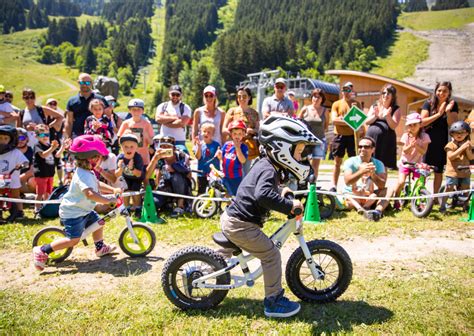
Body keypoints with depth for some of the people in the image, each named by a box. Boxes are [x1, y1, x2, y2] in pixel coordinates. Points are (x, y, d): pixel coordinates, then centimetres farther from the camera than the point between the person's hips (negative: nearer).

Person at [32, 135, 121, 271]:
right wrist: (108, 200, -41)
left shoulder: (87, 172, 5)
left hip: (84, 210, 11)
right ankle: (42, 251, -3)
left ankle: (100, 247, 39)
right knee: (73, 239, -12)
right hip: (72, 213, -11)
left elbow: (98, 185, 17)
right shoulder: (83, 176, -30)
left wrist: (113, 190, 6)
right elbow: (90, 193, -44)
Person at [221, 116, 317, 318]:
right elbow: (263, 195, -42)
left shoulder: (265, 164, 10)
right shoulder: (269, 170, -22)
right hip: (240, 225, -10)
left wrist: (281, 193, 18)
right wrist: (289, 205, -33)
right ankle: (274, 302, 9)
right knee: (272, 255, -2)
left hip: (231, 218, 10)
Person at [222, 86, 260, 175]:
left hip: (249, 148, 3)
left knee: (246, 174, 8)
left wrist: (251, 130, -14)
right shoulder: (232, 111, 6)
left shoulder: (254, 113, 12)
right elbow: (224, 129, -1)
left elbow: (258, 130, 9)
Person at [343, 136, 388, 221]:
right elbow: (347, 182, -24)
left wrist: (372, 174, -32)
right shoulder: (350, 162, -6)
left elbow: (382, 185, -14)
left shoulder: (378, 164, 1)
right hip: (351, 195, -2)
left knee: (386, 190, -23)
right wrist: (361, 171, -38)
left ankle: (378, 211, -48)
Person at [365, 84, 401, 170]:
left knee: (383, 166, -1)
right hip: (371, 137, 2)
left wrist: (388, 116, -22)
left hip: (386, 140, -2)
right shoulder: (374, 106, 13)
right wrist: (376, 116, -13)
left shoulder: (396, 109, 4)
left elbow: (393, 126, -6)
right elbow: (366, 122, 5)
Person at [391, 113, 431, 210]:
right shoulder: (406, 136, -6)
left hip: (417, 164, 0)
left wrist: (416, 145, -32)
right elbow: (404, 151, -10)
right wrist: (410, 145, -30)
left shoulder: (424, 136, -8)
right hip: (405, 162, 0)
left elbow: (423, 152, -15)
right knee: (401, 182, -18)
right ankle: (395, 200, 2)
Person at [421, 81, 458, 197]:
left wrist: (448, 111, -21)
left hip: (442, 142, 1)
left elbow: (452, 125, -6)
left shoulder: (452, 105, 2)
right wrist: (438, 114, -20)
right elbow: (422, 122, -12)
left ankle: (435, 196, 19)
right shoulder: (429, 103, -2)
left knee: (439, 171, 8)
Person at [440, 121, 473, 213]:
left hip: (465, 172, 4)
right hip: (452, 171, -4)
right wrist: (461, 148, -24)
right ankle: (443, 205, 3)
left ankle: (466, 204, 28)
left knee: (466, 189, 10)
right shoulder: (450, 145, -6)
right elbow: (450, 156, -20)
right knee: (449, 188, -5)